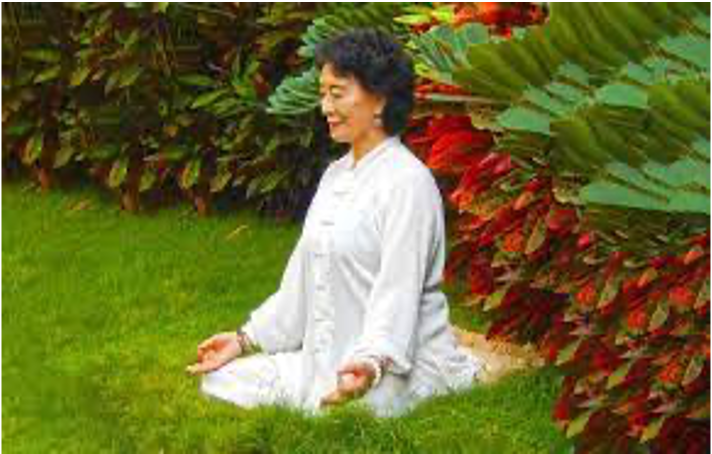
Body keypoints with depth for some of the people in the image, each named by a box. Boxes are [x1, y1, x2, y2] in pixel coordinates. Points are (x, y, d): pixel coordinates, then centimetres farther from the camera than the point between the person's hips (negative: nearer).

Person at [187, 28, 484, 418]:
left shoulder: (407, 182, -14)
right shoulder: (336, 174, 14)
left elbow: (398, 290, -23)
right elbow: (302, 278, 17)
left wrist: (371, 364, -38)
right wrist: (246, 338, 11)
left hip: (391, 369, -8)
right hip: (325, 358, 8)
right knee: (222, 380, -6)